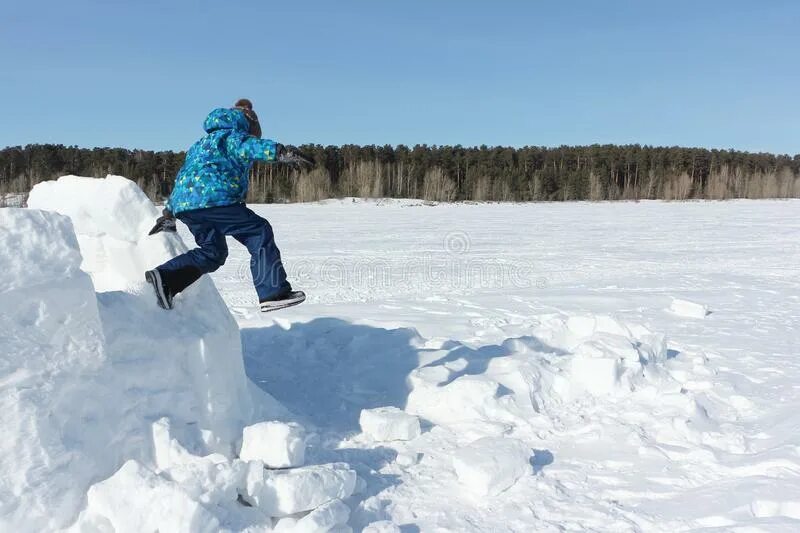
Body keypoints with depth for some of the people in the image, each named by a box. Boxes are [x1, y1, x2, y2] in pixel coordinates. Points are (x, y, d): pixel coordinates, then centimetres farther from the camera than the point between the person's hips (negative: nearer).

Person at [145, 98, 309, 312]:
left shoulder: (201, 144, 35)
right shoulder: (232, 135, 9)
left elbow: (181, 179, 35)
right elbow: (248, 146, -18)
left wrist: (168, 214, 38)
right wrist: (280, 152, -33)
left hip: (184, 204, 9)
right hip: (213, 198, -9)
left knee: (212, 252, 18)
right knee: (259, 233, -3)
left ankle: (164, 276, 3)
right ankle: (274, 293, -12)